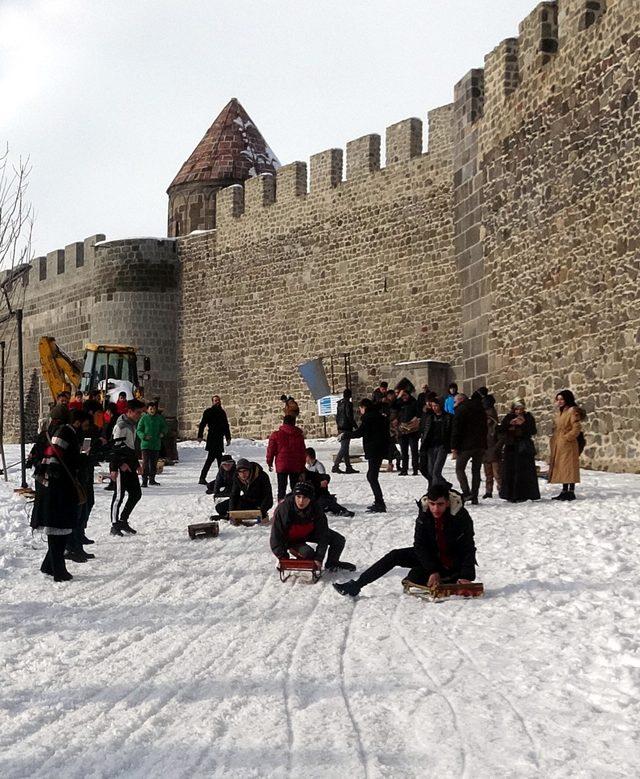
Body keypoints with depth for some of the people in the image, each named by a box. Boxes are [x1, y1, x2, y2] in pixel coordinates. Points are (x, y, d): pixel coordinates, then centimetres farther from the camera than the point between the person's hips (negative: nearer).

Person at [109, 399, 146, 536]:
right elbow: (115, 447, -18)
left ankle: (123, 521, 20)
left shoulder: (133, 424, 15)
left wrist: (136, 463, 25)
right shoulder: (121, 425, -14)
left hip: (129, 465, 9)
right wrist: (114, 468, -21)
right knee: (119, 495, -5)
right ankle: (114, 526, 2)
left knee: (136, 493, 10)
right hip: (121, 466, -9)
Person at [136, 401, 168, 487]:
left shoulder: (159, 418, 5)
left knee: (154, 463, 10)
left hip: (156, 444, 3)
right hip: (146, 444, -3)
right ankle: (144, 480, -8)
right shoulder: (144, 418, -3)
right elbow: (138, 430, 0)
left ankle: (152, 479, 24)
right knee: (145, 462, -11)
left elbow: (164, 427, 19)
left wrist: (163, 433, -2)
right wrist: (144, 436, -17)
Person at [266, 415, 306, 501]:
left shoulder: (276, 435, -4)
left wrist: (269, 463, 12)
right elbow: (303, 452, 6)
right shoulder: (299, 435, 1)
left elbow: (271, 450, -1)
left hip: (281, 466, -1)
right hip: (296, 467, 1)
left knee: (281, 488, 4)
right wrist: (302, 466, 14)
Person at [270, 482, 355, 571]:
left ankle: (331, 564, 24)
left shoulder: (316, 510, -26)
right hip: (291, 539, -4)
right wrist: (283, 558, -28)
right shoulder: (283, 509, -35)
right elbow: (277, 536, -27)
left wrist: (319, 558, -29)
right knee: (307, 553, -32)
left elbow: (322, 535, -22)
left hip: (309, 533, 4)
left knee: (339, 540, -3)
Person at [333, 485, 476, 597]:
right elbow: (419, 545, -15)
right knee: (395, 556, -12)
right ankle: (356, 585, -10)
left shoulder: (461, 516, -26)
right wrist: (432, 571, -24)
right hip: (431, 556, 5)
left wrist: (466, 576, -32)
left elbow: (469, 549, -23)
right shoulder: (424, 514, -15)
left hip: (453, 562, -5)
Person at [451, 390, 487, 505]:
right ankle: (474, 496, 6)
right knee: (476, 470, 11)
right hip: (480, 444, 6)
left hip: (466, 445, -6)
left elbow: (456, 429, -11)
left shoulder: (461, 409, -6)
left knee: (460, 469, 4)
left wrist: (454, 447, -9)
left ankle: (466, 492, -12)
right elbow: (485, 427, 18)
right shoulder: (480, 409, 15)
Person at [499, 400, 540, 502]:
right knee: (510, 471, -2)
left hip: (524, 448, -2)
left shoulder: (528, 417, 4)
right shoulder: (508, 417, 9)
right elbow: (501, 430, 1)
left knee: (524, 471, -6)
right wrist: (510, 423, -13)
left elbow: (533, 432, -4)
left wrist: (524, 424, -16)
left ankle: (523, 495, -3)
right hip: (510, 448, 2)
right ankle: (510, 495, 2)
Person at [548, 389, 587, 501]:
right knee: (561, 468, 10)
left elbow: (577, 428, -18)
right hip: (558, 446, 9)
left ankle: (571, 492, -6)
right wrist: (554, 439, 13)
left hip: (568, 445, -9)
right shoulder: (560, 412, 18)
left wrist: (566, 437, -16)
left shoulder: (572, 411, -10)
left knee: (569, 467, -8)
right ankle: (564, 491, 14)